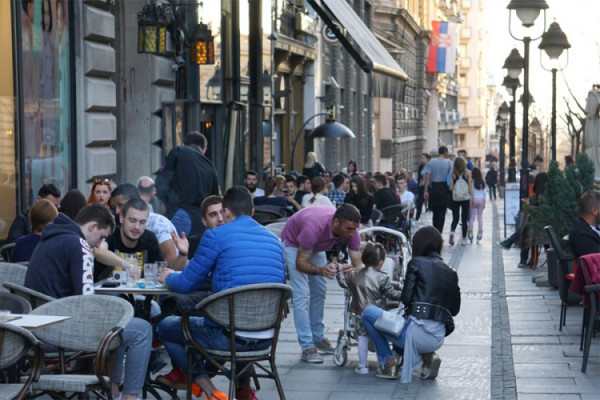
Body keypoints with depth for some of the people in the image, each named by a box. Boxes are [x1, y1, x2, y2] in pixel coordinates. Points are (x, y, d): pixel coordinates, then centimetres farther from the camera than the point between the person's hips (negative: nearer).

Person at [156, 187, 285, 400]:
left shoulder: (215, 236, -6)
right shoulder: (273, 239, 11)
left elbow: (186, 285, -1)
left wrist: (168, 277, 24)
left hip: (230, 336, -6)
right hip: (267, 338, 7)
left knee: (164, 327, 17)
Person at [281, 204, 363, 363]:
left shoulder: (351, 230, -26)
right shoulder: (315, 227, -43)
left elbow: (358, 263, -19)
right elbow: (300, 263, -33)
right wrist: (321, 270, -52)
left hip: (316, 245, 6)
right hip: (293, 243, -6)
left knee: (319, 291, 9)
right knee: (301, 294, -14)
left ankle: (318, 338, 23)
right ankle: (307, 347, -14)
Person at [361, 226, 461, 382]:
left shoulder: (417, 263, -1)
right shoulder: (451, 273, 14)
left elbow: (406, 299, -5)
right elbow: (454, 309, 17)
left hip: (418, 331, -6)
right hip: (438, 339, 6)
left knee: (368, 312, 11)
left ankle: (388, 361, 4)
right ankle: (426, 355, 9)